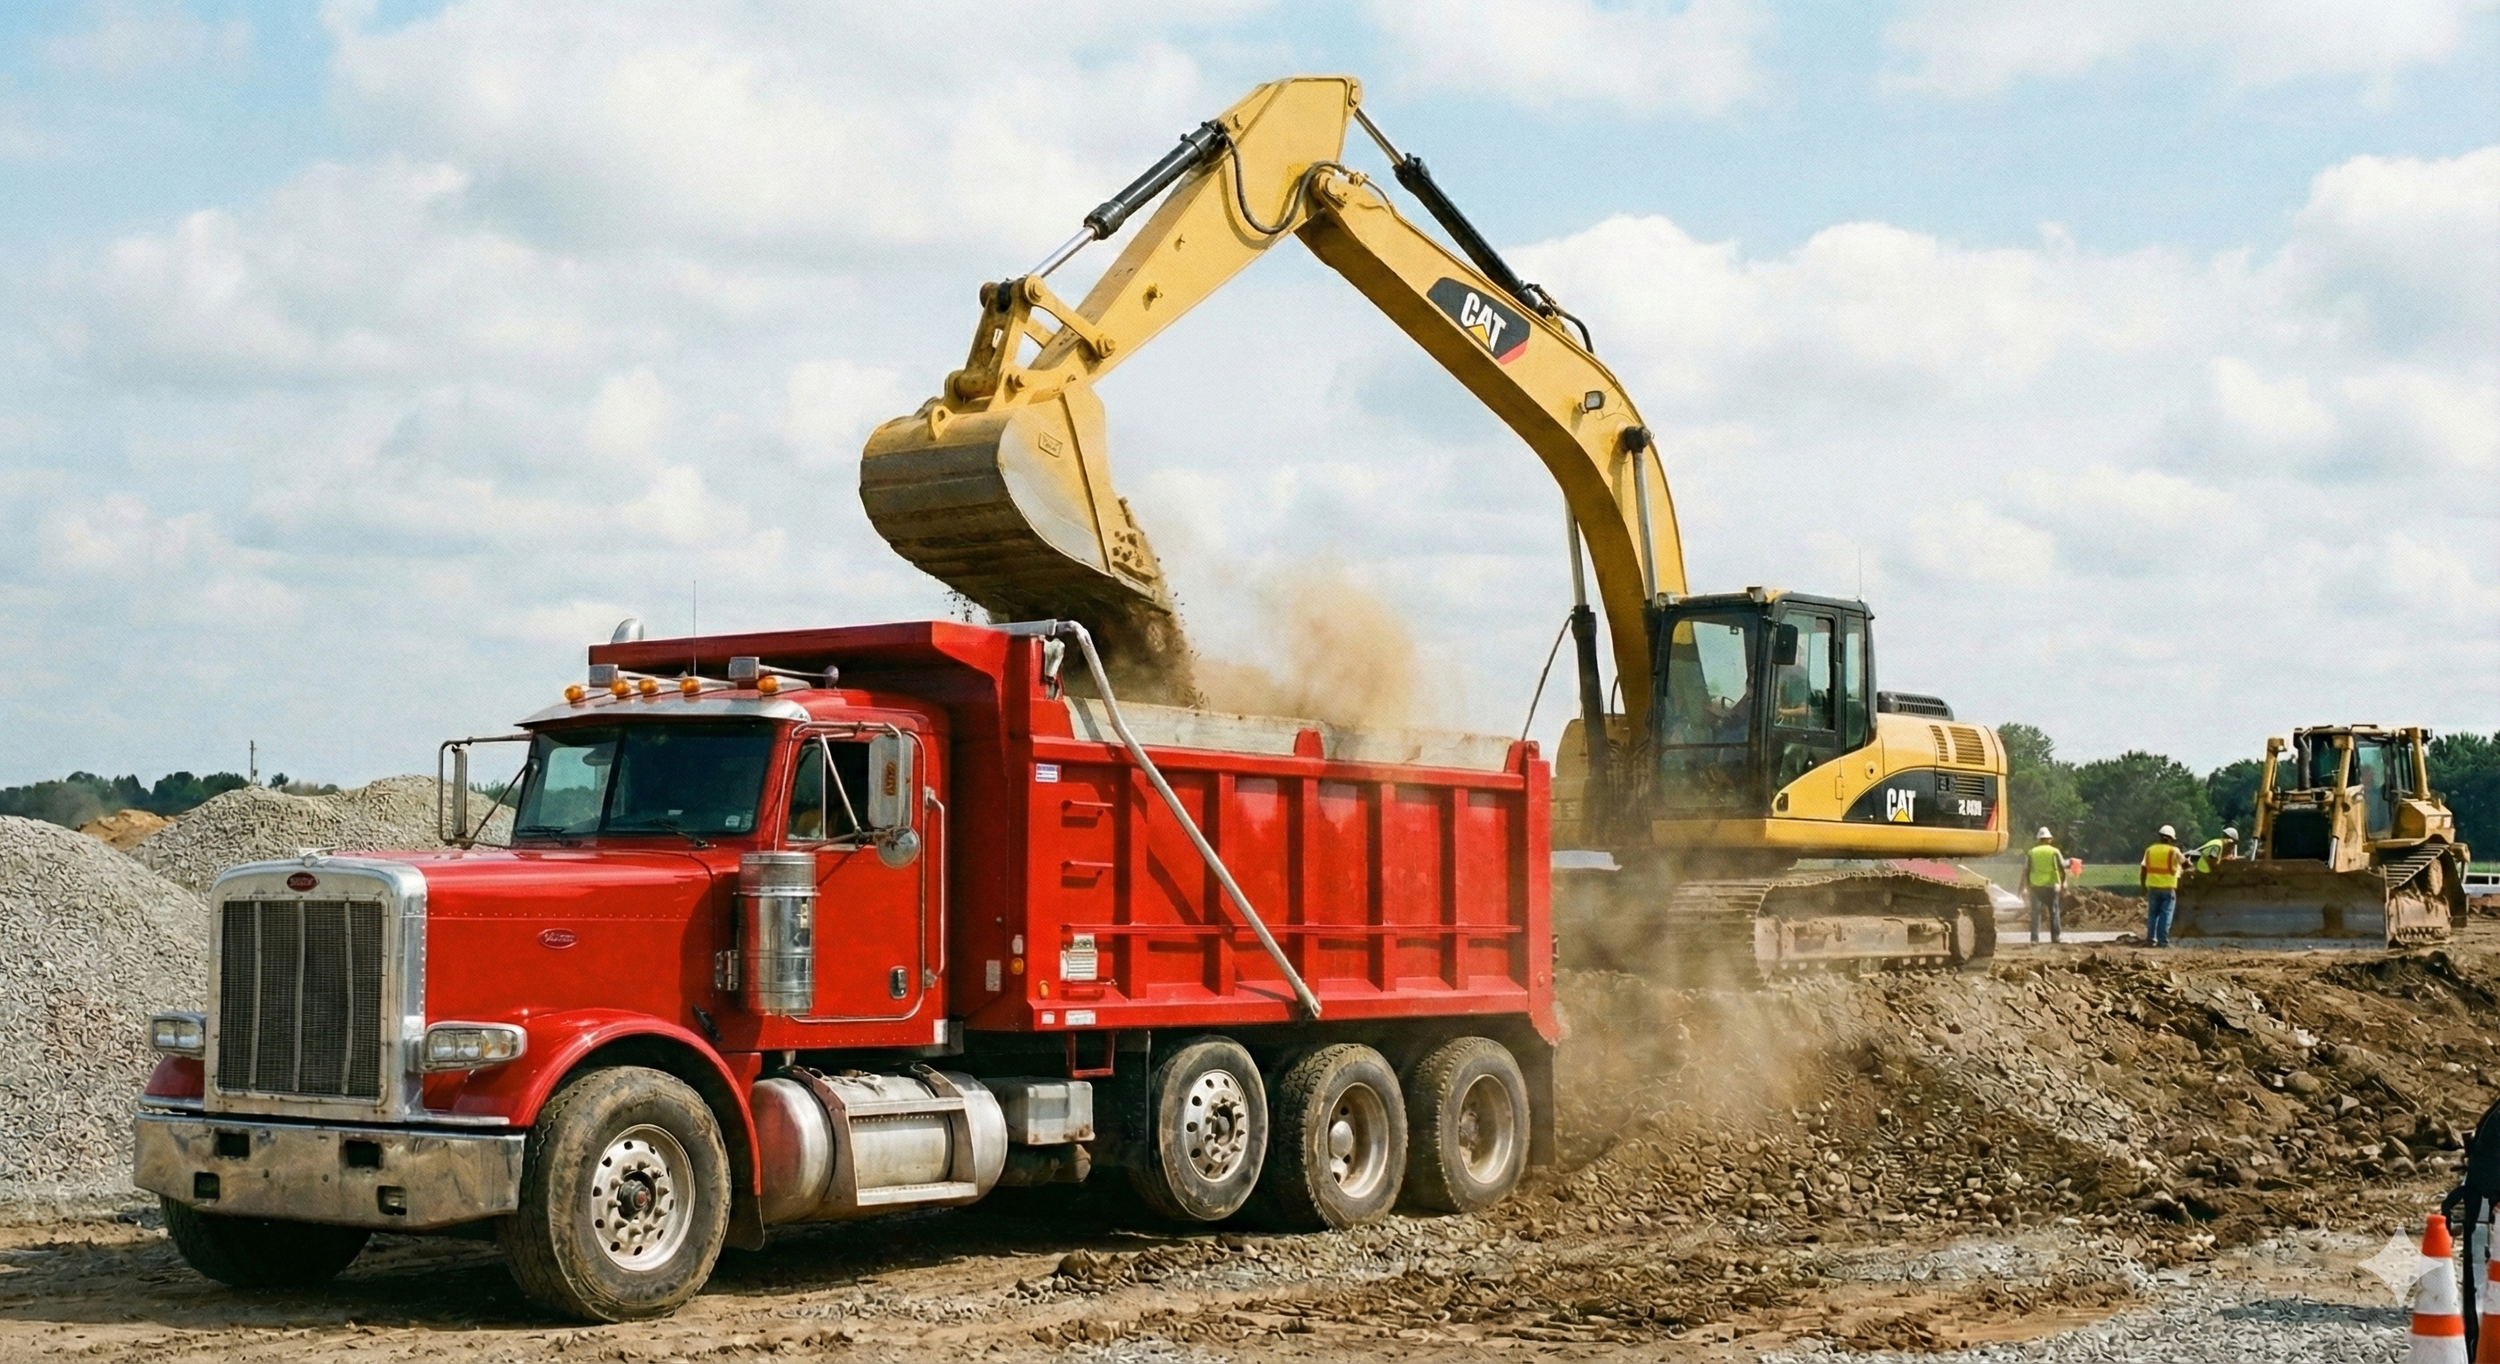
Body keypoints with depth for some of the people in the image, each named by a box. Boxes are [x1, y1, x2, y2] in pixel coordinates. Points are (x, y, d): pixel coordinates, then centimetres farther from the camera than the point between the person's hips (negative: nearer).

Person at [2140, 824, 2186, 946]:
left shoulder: (2150, 850, 6)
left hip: (2153, 886, 4)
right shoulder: (2173, 851, -4)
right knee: (2166, 914, -2)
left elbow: (2143, 870, 5)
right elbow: (2184, 862, 13)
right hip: (2168, 887, -4)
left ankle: (2150, 939, 9)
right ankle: (2163, 941, -6)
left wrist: (2143, 886, 12)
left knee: (2152, 914, 11)